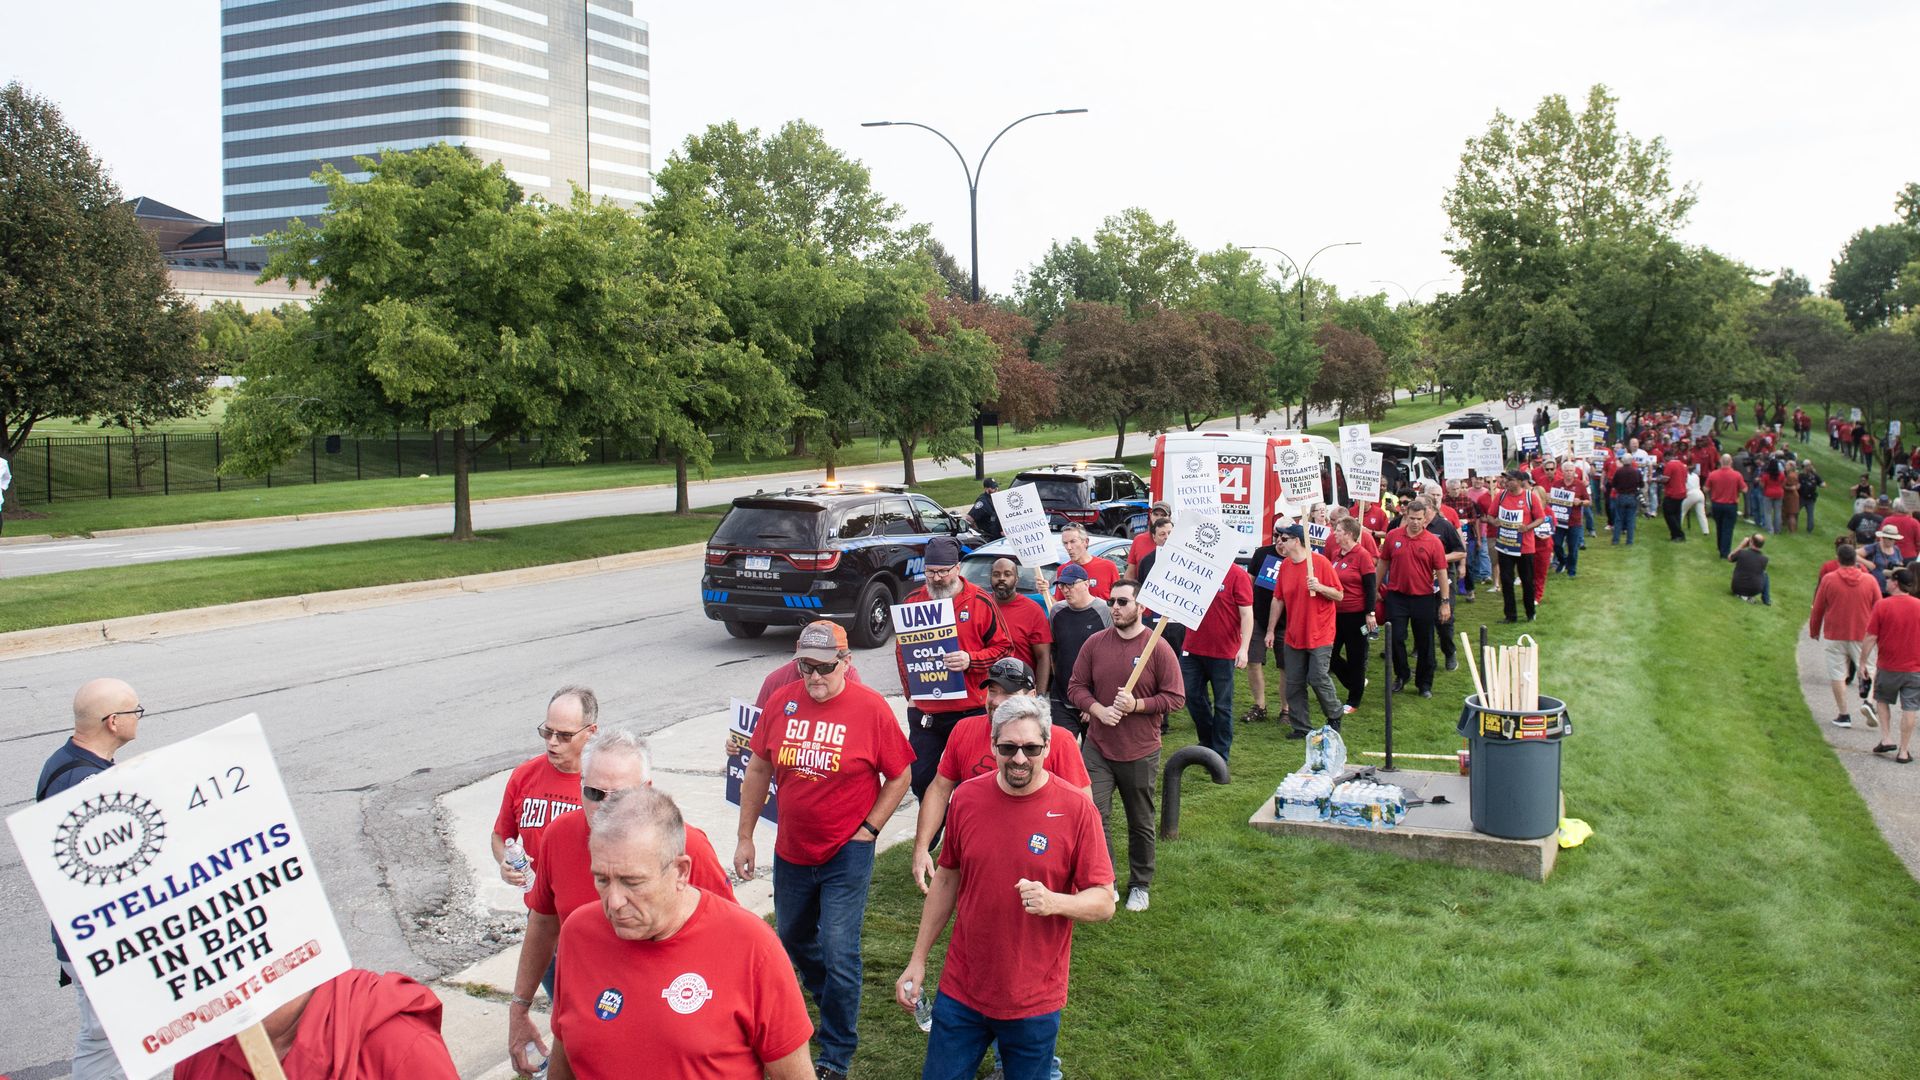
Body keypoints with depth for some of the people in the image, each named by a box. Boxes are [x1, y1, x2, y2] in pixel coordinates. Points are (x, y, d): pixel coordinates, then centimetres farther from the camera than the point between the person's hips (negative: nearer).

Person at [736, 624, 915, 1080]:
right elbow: (758, 769, 7)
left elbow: (900, 776, -4)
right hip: (791, 851, 5)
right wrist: (745, 836, 8)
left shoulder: (871, 709, -14)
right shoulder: (781, 703, -3)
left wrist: (868, 829, -8)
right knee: (793, 938, 22)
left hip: (847, 855, -5)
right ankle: (827, 997, 51)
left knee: (839, 954, -3)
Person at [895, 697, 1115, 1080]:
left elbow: (1104, 902, -8)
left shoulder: (1076, 810, -12)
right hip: (961, 990, 3)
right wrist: (917, 960, 8)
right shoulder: (966, 798, -4)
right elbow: (946, 881, 8)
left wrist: (1053, 902, -27)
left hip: (1035, 1002, -2)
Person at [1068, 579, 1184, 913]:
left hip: (1141, 753, -2)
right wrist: (1098, 710, -14)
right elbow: (1077, 686, 4)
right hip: (1097, 747, 2)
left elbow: (1175, 697, -7)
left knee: (1141, 824, 12)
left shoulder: (1158, 648, -9)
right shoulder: (1095, 643, 0)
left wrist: (1137, 704, -20)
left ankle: (1140, 885, 29)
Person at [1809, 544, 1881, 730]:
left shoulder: (1828, 580, -4)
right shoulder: (1869, 580, -1)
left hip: (1834, 636, -1)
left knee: (1838, 674, 5)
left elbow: (1818, 609, 1)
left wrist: (1814, 631, 15)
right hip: (1862, 635, 1)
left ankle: (1844, 715, 4)